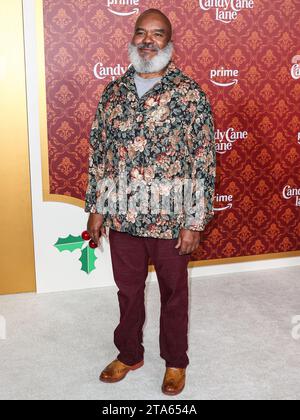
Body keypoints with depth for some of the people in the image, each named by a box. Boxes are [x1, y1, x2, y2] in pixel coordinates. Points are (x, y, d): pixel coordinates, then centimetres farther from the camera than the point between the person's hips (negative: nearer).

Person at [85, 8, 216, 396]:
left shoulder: (190, 94, -8)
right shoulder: (113, 92, 3)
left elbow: (204, 162, -9)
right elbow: (99, 154, 8)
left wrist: (195, 221, -11)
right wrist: (96, 208, 6)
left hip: (170, 218, -3)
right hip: (122, 216, 3)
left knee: (173, 292, 14)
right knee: (128, 289, 18)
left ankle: (175, 360, 35)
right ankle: (129, 354, 40)